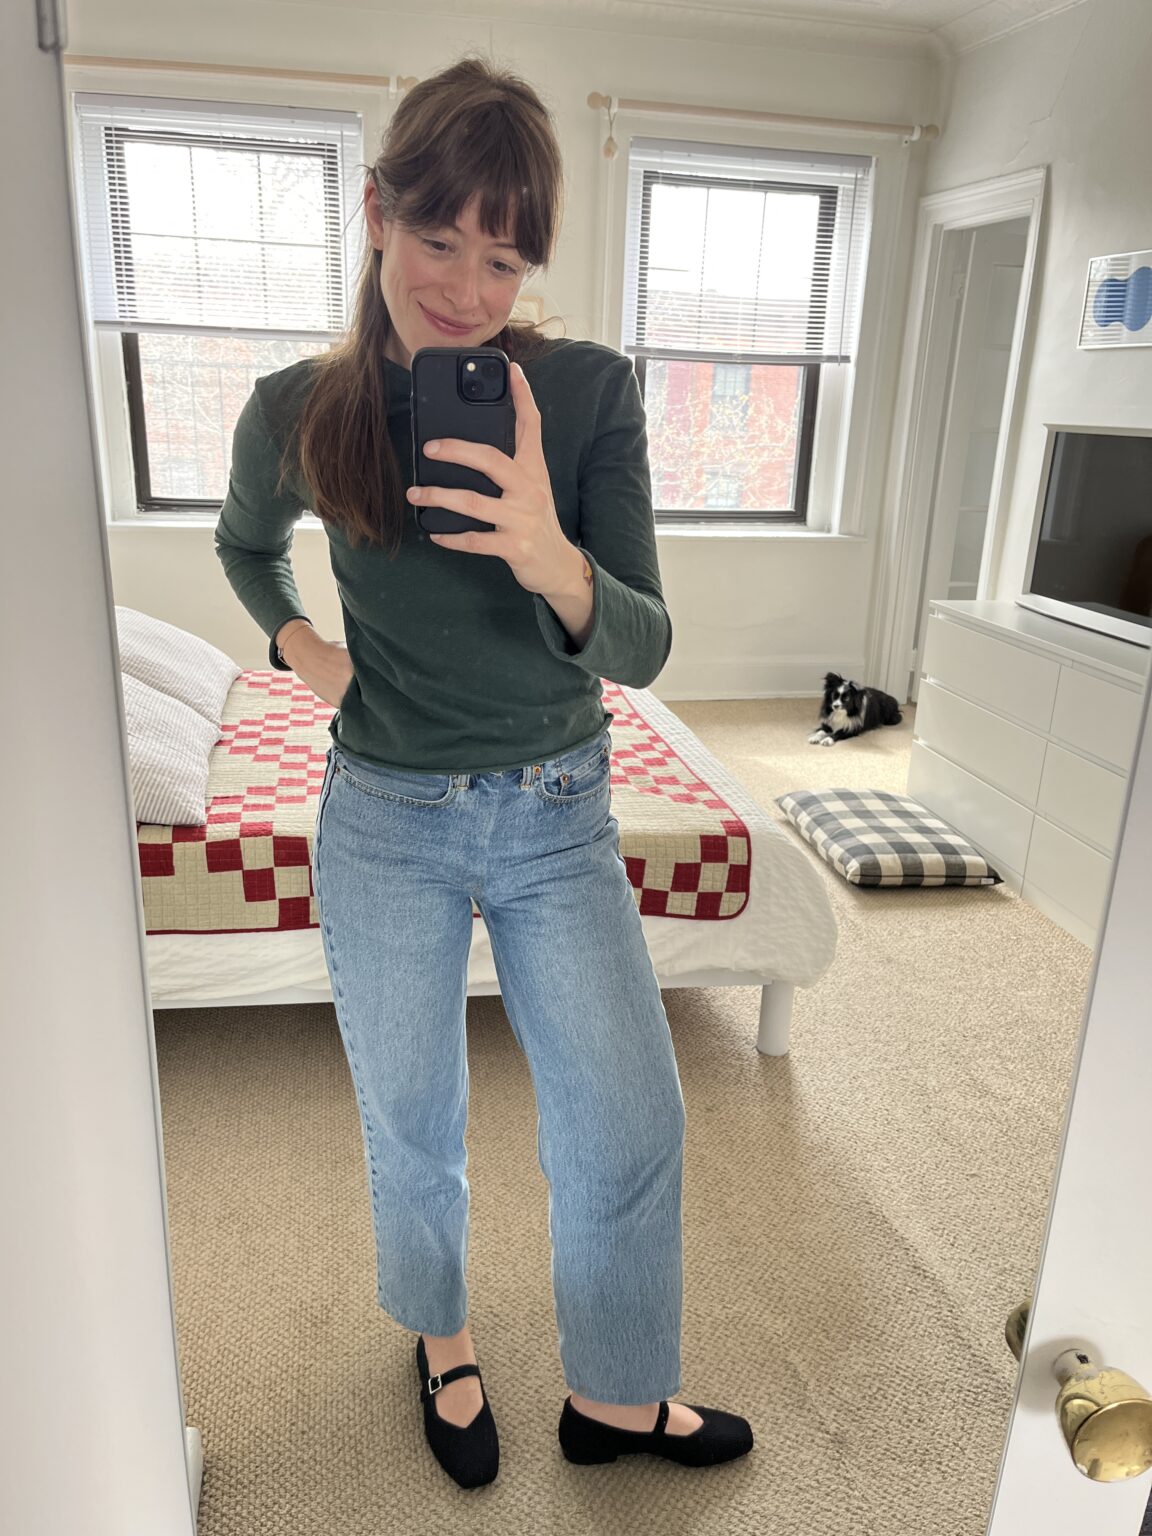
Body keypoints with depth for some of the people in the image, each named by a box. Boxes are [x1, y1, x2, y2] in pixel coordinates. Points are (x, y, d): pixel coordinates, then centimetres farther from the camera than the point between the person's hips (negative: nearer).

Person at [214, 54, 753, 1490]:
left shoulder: (590, 390, -10)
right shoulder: (297, 411, -6)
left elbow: (643, 648, -15)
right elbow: (244, 541, 17)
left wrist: (557, 567, -34)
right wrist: (292, 640, 1)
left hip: (559, 818, 1)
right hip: (385, 823, 0)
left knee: (630, 1126, 8)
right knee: (411, 1129, 16)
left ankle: (613, 1397, 36)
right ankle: (443, 1342, 48)